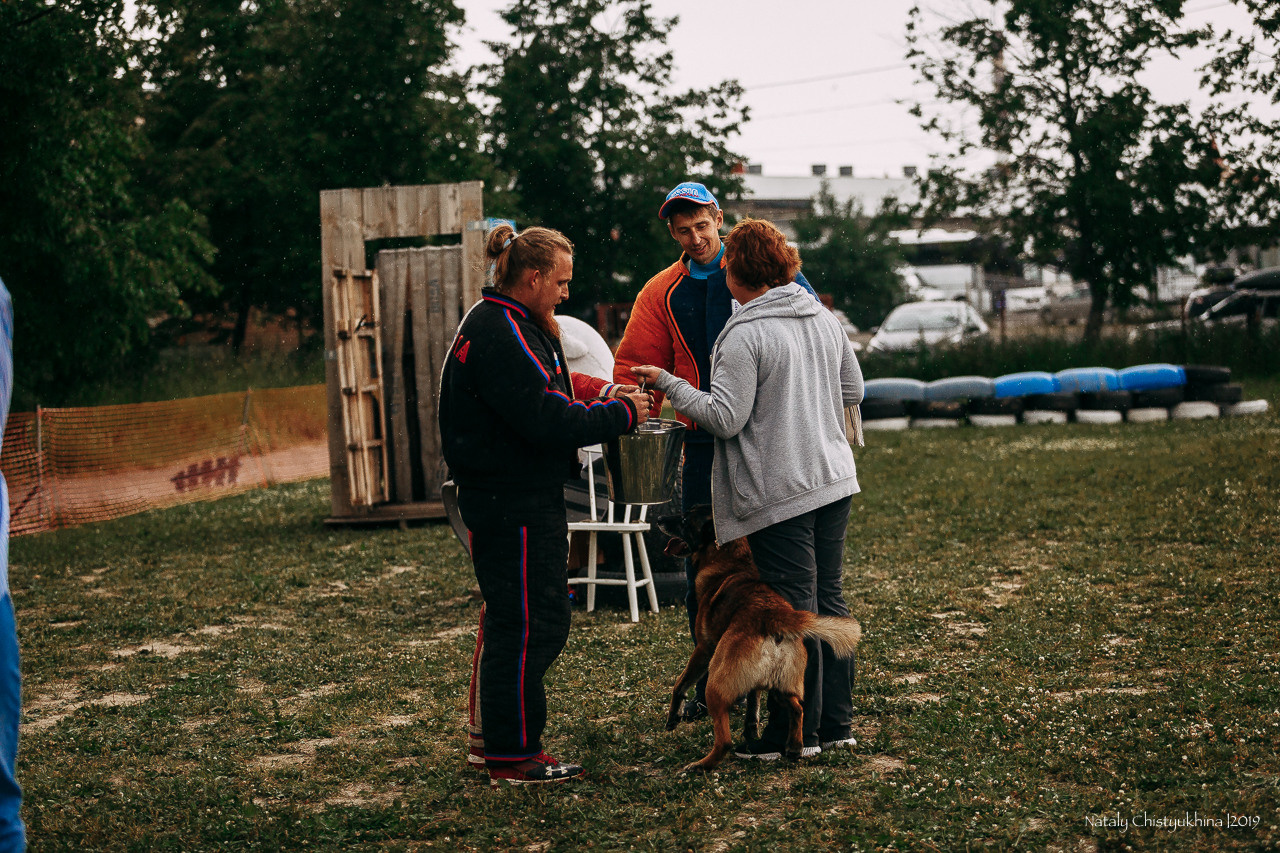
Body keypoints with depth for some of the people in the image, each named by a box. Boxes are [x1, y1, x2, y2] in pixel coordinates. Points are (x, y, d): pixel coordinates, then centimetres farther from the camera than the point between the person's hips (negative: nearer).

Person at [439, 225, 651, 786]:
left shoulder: (506, 325, 17)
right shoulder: (500, 335, -19)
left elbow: (537, 397, 21)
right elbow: (545, 420, -24)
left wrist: (599, 399, 7)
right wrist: (620, 415, -14)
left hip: (523, 501, 11)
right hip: (512, 503, -11)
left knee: (523, 623, 16)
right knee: (526, 625, -5)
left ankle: (503, 739, 25)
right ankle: (512, 758, 3)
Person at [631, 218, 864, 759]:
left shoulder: (745, 335, -14)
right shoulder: (824, 318, 9)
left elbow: (724, 419, -16)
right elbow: (853, 391, 17)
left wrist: (668, 384, -5)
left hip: (779, 491, -7)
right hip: (834, 478, 8)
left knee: (793, 608, -1)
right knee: (828, 599, 13)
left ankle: (797, 732, 7)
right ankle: (836, 723, 19)